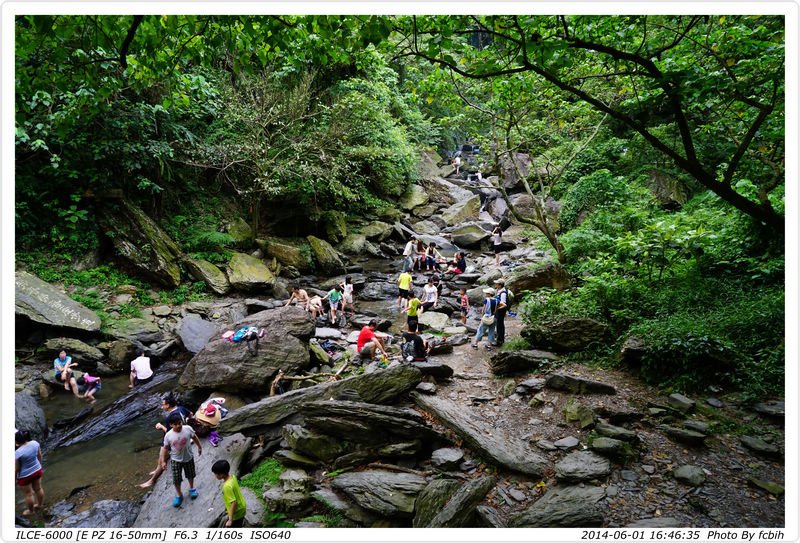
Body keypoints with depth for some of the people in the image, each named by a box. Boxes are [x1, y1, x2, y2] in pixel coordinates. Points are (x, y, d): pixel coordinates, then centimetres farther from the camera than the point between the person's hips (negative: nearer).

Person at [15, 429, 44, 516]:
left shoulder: (18, 453, -32)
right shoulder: (35, 443, -17)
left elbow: (16, 468, -19)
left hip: (24, 475, -5)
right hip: (37, 470, 5)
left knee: (28, 494, 18)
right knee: (38, 488, 25)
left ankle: (31, 511, 39)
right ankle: (39, 505, 46)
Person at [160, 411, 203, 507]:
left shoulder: (188, 429, -21)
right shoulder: (168, 435, -22)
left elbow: (194, 437, -3)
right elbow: (165, 448, -8)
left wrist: (199, 447, 7)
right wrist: (163, 461, -5)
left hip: (188, 457, 1)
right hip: (176, 460, -1)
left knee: (190, 475, 21)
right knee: (176, 479, 10)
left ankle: (192, 488, 49)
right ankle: (179, 495, 36)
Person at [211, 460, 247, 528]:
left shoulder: (227, 486, -32)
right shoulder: (232, 477, -6)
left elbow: (234, 503, -31)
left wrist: (230, 520, -25)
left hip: (236, 512, -8)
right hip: (241, 508, 8)